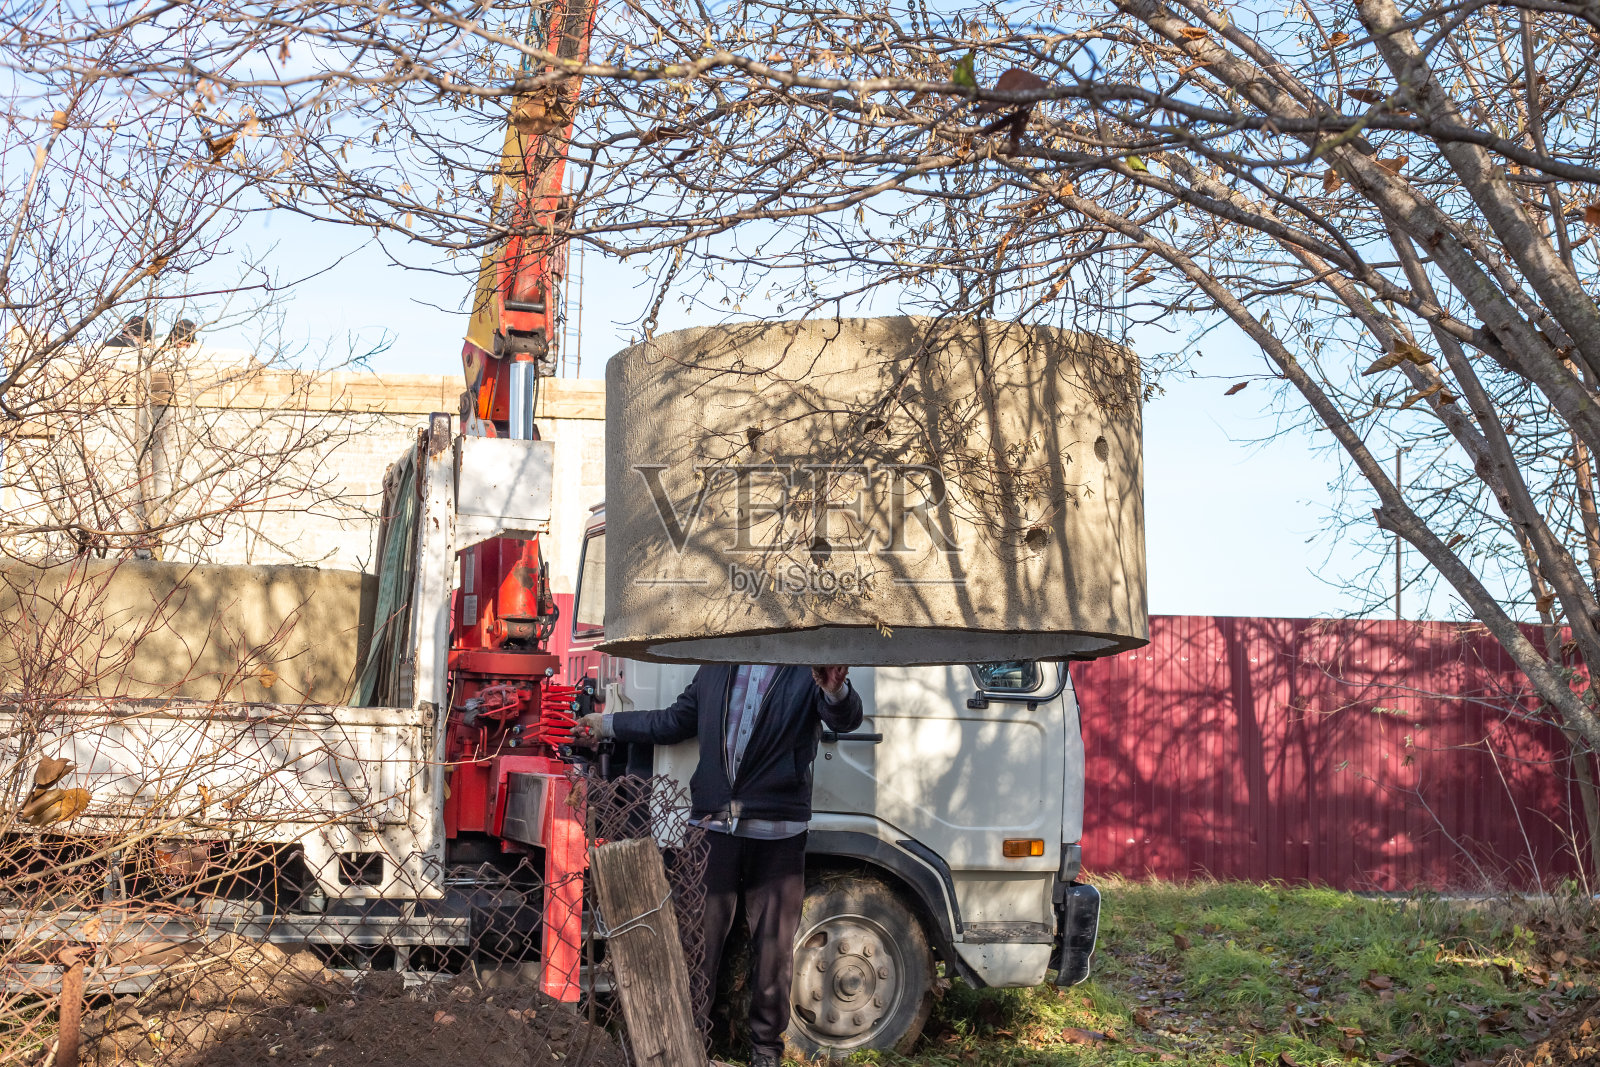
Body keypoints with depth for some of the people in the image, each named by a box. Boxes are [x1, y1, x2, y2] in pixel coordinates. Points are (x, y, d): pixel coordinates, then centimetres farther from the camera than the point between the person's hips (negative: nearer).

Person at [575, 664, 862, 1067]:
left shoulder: (808, 670, -3)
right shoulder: (716, 668, 10)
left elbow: (845, 717, -20)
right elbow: (674, 722, 20)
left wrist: (835, 690, -43)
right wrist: (605, 724, 25)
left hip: (777, 837, -3)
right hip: (713, 827, 3)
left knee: (774, 947, 7)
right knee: (698, 941, 9)